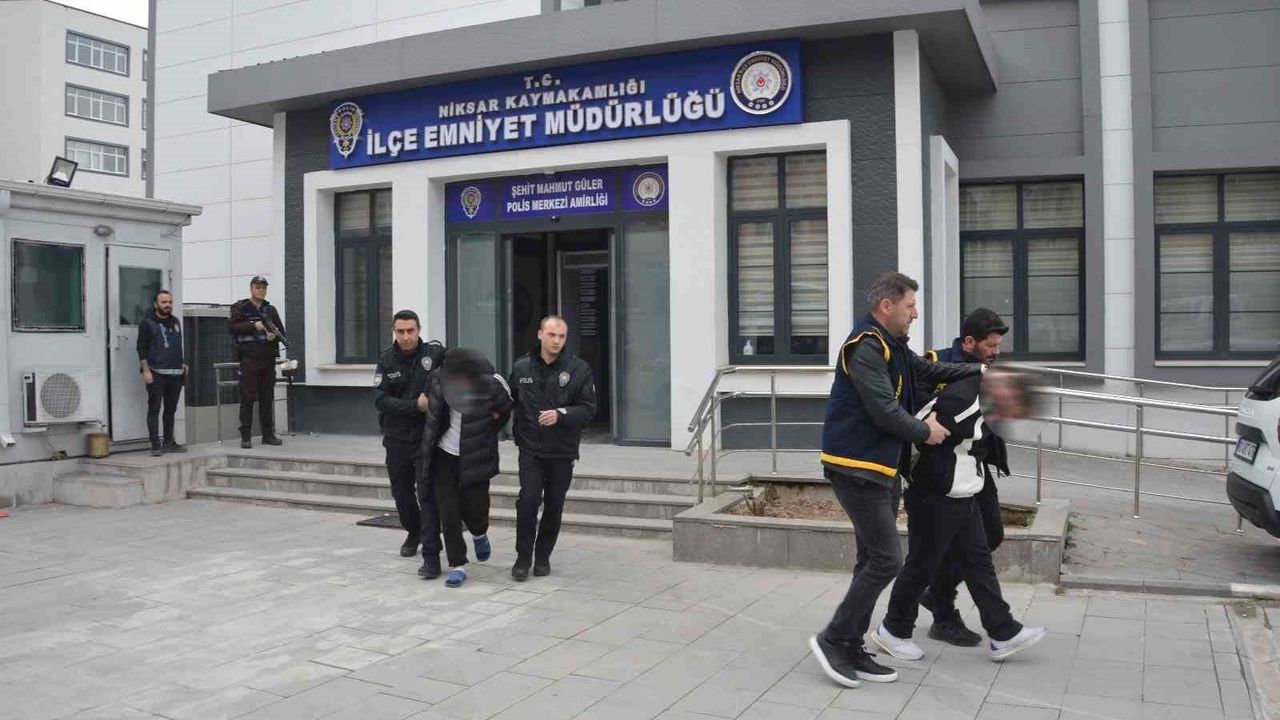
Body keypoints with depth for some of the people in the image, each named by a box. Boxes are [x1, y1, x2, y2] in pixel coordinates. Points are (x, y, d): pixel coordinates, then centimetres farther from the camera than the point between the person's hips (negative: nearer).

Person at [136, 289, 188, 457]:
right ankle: (156, 445, -5)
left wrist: (182, 364, 18)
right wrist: (146, 370, -14)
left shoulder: (176, 322, 17)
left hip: (175, 374, 6)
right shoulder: (147, 323, -1)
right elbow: (142, 348, -6)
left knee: (171, 409, 11)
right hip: (156, 374, -6)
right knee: (154, 409, -5)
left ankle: (169, 442, 18)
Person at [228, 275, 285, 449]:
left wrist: (274, 335, -8)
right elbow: (232, 326, -10)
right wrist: (254, 326, -17)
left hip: (268, 359, 4)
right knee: (247, 399, -4)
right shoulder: (240, 308, 3)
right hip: (249, 358, -4)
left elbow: (281, 330, 14)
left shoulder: (270, 309, 16)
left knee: (267, 399, 8)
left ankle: (268, 434, 14)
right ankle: (245, 437, -2)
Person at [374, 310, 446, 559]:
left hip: (427, 436, -3)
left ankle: (431, 552, -4)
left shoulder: (434, 352, -8)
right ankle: (413, 533, 42)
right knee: (401, 492, 17)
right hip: (397, 438, 3)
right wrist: (416, 405, -21)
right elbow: (381, 400, -11)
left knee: (428, 493, -10)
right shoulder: (387, 360, -2)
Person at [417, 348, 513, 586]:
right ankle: (457, 566, 13)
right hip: (444, 456, 2)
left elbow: (504, 413, 2)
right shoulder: (437, 380, -12)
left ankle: (480, 534, 40)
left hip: (475, 458, -2)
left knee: (475, 506, 4)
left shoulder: (492, 386, -18)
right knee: (448, 513, 1)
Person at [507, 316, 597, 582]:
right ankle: (523, 557, 6)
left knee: (554, 505, 8)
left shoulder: (579, 368, -5)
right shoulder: (522, 367, 3)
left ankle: (543, 557, 25)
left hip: (562, 450, 0)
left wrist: (561, 414, -20)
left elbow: (588, 408, -7)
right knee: (528, 500, -11)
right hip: (530, 448, 0)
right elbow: (511, 400, 18)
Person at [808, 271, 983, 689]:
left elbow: (928, 370, 23)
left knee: (873, 561, 12)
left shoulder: (893, 346, 14)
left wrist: (979, 371, 15)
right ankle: (833, 639, 0)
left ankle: (852, 650, 19)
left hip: (881, 469, 10)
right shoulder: (865, 346, -17)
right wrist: (925, 431, -8)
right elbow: (884, 410, -22)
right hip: (857, 469, -10)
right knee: (886, 560, -10)